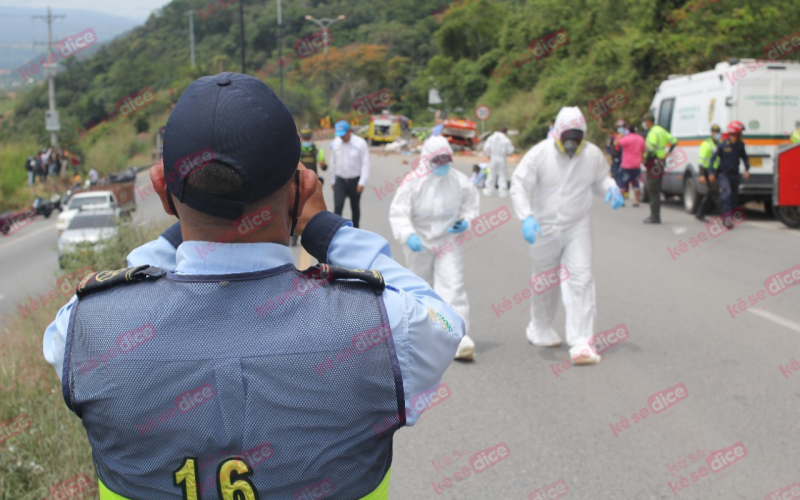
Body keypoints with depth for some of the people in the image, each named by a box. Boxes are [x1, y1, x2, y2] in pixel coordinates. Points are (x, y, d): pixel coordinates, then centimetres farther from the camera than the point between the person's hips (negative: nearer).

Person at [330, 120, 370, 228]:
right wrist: (332, 181, 11)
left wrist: (362, 182, -15)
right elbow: (333, 162, 8)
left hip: (355, 181, -1)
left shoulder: (360, 143, -10)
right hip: (340, 181, 1)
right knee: (337, 207, -11)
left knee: (355, 208, 12)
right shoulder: (336, 143, -1)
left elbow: (365, 163, -10)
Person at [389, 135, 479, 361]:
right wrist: (408, 235, -36)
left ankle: (458, 336, -20)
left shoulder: (459, 181, -5)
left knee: (453, 286, -15)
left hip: (448, 242, 0)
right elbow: (398, 211, -20)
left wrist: (466, 220, -9)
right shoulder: (414, 183, -14)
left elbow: (472, 203, 12)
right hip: (420, 242, 0)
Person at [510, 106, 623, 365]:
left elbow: (600, 178, 14)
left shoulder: (593, 154, -4)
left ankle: (581, 342, -14)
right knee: (545, 280, 15)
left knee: (581, 279, -12)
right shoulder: (540, 154, -13)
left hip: (578, 227, 1)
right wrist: (527, 217, -26)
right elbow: (519, 186, -12)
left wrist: (611, 189, -10)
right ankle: (539, 328, 40)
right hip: (545, 227, -1)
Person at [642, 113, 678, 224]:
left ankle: (655, 217, -7)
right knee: (655, 190, 15)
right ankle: (655, 216, 21)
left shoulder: (653, 133, -16)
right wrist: (667, 153, 18)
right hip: (661, 161, 10)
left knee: (653, 190, -7)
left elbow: (650, 148, -29)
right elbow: (674, 141, 19)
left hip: (654, 163, -10)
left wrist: (645, 160, -17)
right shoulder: (661, 130, 15)